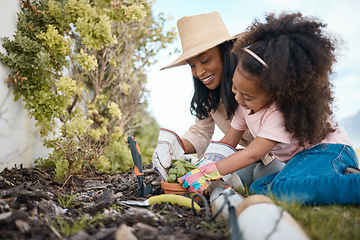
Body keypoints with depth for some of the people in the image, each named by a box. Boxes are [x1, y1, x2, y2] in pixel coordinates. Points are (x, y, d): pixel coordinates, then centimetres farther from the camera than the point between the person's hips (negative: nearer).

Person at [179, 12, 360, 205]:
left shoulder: (281, 112, -25)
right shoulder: (247, 104, 2)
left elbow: (252, 154, -24)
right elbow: (227, 142, 8)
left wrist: (206, 173, -22)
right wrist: (198, 168, -2)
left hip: (329, 151, -10)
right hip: (300, 159, 10)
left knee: (284, 188, -36)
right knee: (258, 188, -16)